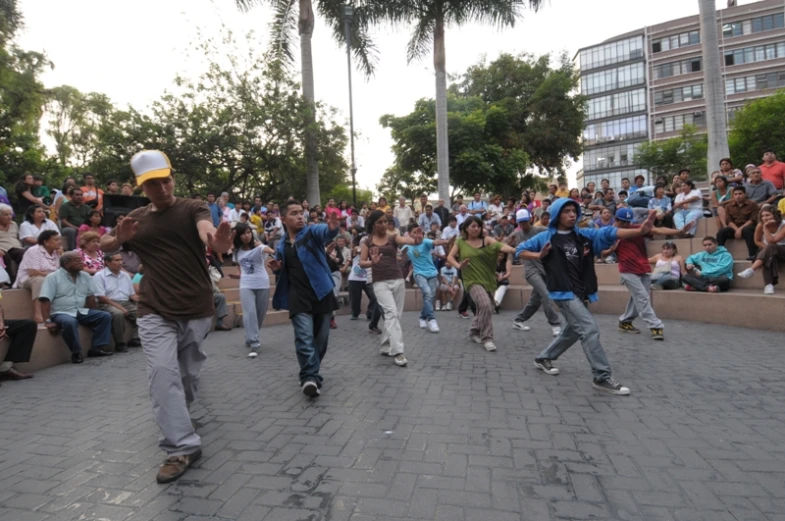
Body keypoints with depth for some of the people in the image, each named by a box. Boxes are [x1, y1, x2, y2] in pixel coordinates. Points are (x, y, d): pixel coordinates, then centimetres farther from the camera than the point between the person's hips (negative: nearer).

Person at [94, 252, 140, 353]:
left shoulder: (125, 275, 16)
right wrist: (119, 307, -20)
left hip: (126, 303, 6)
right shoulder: (99, 276, -2)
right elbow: (101, 297, -11)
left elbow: (132, 294, 18)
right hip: (108, 304, -6)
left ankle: (134, 339, -8)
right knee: (118, 313, -37)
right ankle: (120, 343, -21)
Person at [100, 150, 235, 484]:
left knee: (188, 375, 13)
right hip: (155, 311, 2)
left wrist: (216, 243, -53)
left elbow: (205, 228, -27)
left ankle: (175, 417, 43)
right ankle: (182, 447, -6)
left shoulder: (192, 209, -6)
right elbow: (105, 246, 9)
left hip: (196, 310, -1)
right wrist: (119, 239, -17)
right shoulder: (136, 219, 8)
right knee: (162, 373, -13)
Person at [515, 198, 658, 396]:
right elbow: (520, 251, 5)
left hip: (581, 292, 7)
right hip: (564, 292, -6)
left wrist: (640, 230, -24)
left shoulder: (585, 235, 6)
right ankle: (602, 377, -4)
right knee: (590, 328, -14)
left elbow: (610, 233, -9)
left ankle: (543, 358, 40)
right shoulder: (546, 237, -2)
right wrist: (539, 255, -13)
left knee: (574, 331, 21)